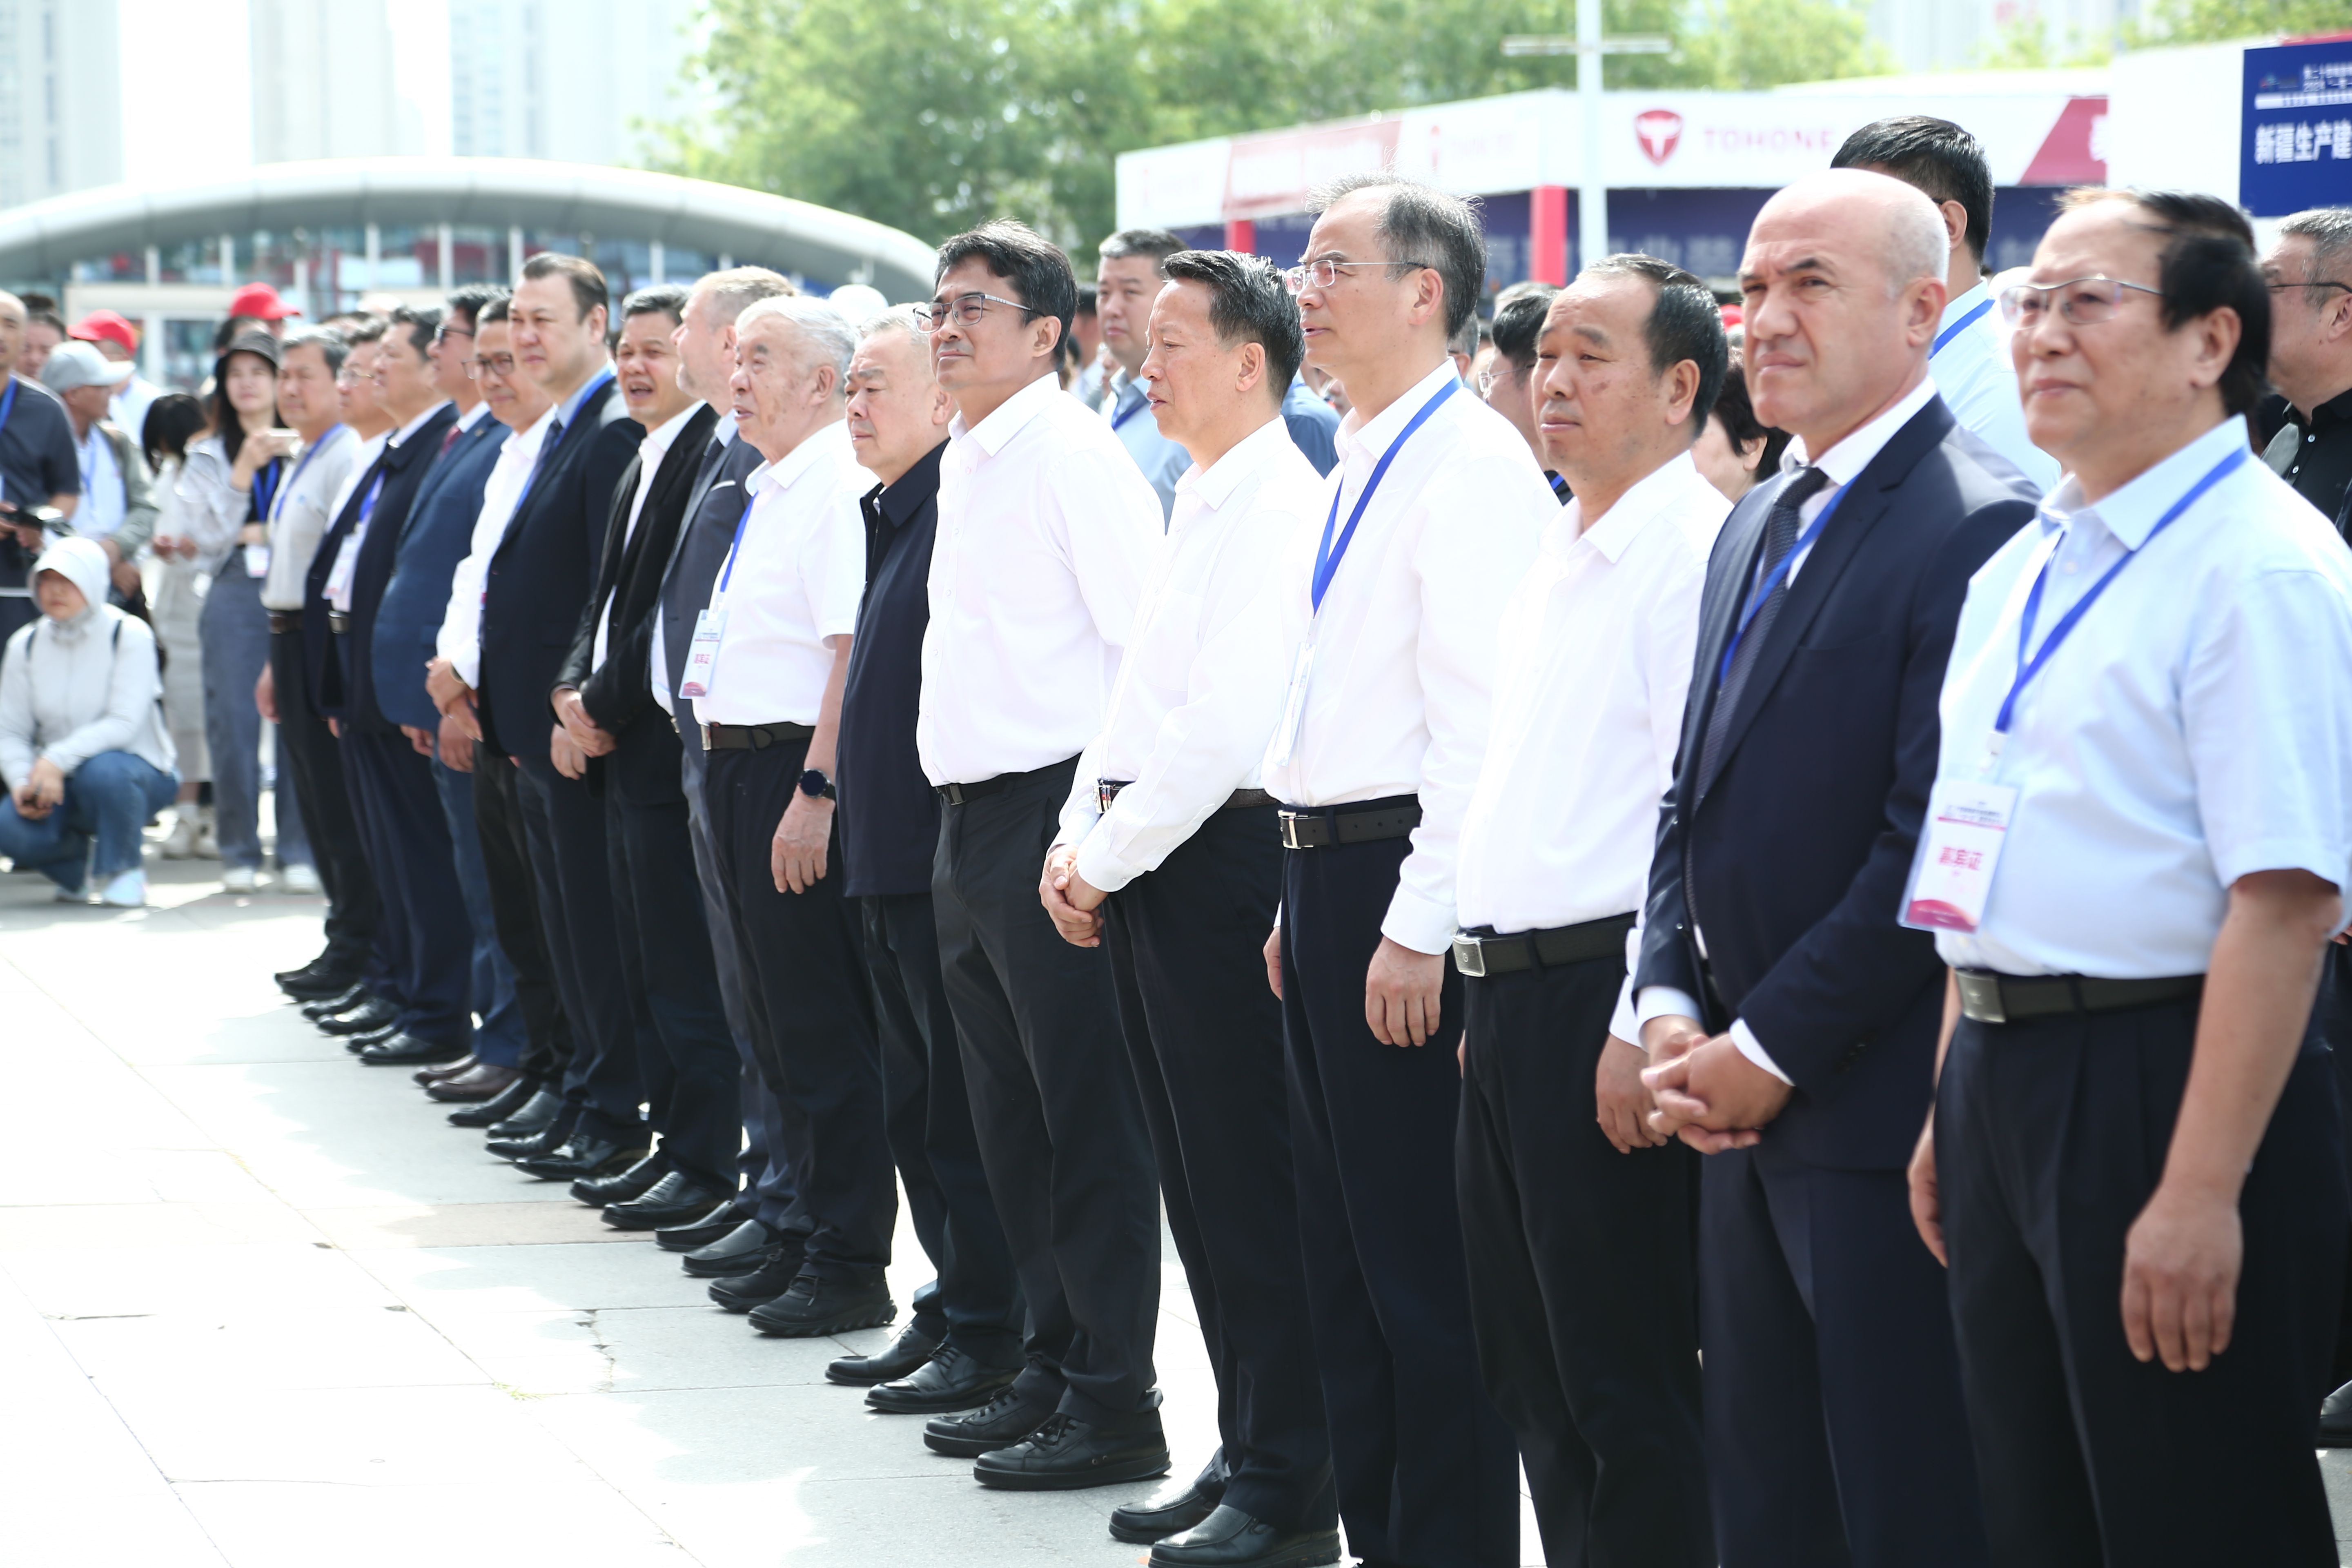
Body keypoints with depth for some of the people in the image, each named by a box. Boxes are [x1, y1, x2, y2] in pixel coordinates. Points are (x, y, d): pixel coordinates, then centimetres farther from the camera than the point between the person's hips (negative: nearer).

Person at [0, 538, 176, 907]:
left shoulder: (129, 635, -9)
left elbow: (124, 724, -19)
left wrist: (57, 760, -30)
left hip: (135, 770, -3)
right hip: (54, 781, 3)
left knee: (103, 771, -39)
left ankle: (123, 870, -10)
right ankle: (76, 867, 8)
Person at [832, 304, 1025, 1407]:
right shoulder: (890, 513, 16)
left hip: (946, 855, -10)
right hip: (889, 857, 10)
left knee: (965, 1107, -4)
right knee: (914, 1102, 15)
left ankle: (988, 1333, 2)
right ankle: (948, 1309, 23)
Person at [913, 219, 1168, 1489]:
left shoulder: (1073, 454, -12)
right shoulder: (964, 462, 16)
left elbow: (1148, 644, -16)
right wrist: (951, 790, 19)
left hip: (1054, 811, -10)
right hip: (969, 814, 10)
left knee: (1090, 1121, -5)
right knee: (1011, 1117, 14)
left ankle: (1113, 1406, 0)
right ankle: (1049, 1372, 23)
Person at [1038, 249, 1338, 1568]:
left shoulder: (1280, 508, -13)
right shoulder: (1197, 506, 18)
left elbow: (1228, 722, -20)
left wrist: (1111, 858, -13)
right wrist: (1079, 840, 9)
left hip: (1221, 860, -10)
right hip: (1135, 864, 10)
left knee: (1250, 1181, -6)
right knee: (1199, 1177, 12)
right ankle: (1248, 1456, 19)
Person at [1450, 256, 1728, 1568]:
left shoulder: (1696, 550, -13)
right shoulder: (1560, 560, 18)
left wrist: (1644, 1026, -22)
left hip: (1603, 1001, -10)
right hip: (1510, 995, 10)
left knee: (1626, 1378, -5)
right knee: (1530, 1362, 15)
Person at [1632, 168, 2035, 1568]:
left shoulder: (1980, 528, -14)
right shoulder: (1762, 523, 16)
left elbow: (1937, 841, -19)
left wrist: (1770, 1050, -15)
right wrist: (1674, 1009, 5)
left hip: (1881, 1120, -9)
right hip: (1743, 1101, 9)